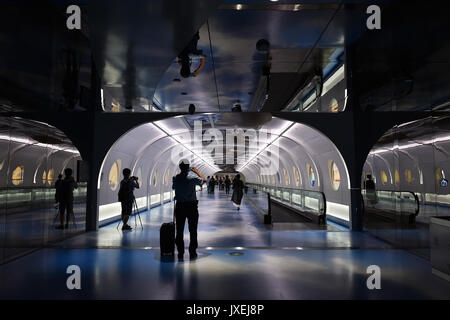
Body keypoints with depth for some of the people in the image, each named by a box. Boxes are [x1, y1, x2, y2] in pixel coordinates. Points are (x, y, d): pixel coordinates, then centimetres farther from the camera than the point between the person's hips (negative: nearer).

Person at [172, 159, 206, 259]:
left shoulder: (176, 178, 0)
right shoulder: (193, 177, -9)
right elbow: (203, 180, 7)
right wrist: (197, 171, 19)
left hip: (179, 206, 2)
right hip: (191, 206, -2)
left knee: (179, 230, 9)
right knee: (193, 230, 6)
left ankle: (180, 252, 12)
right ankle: (192, 253, 9)